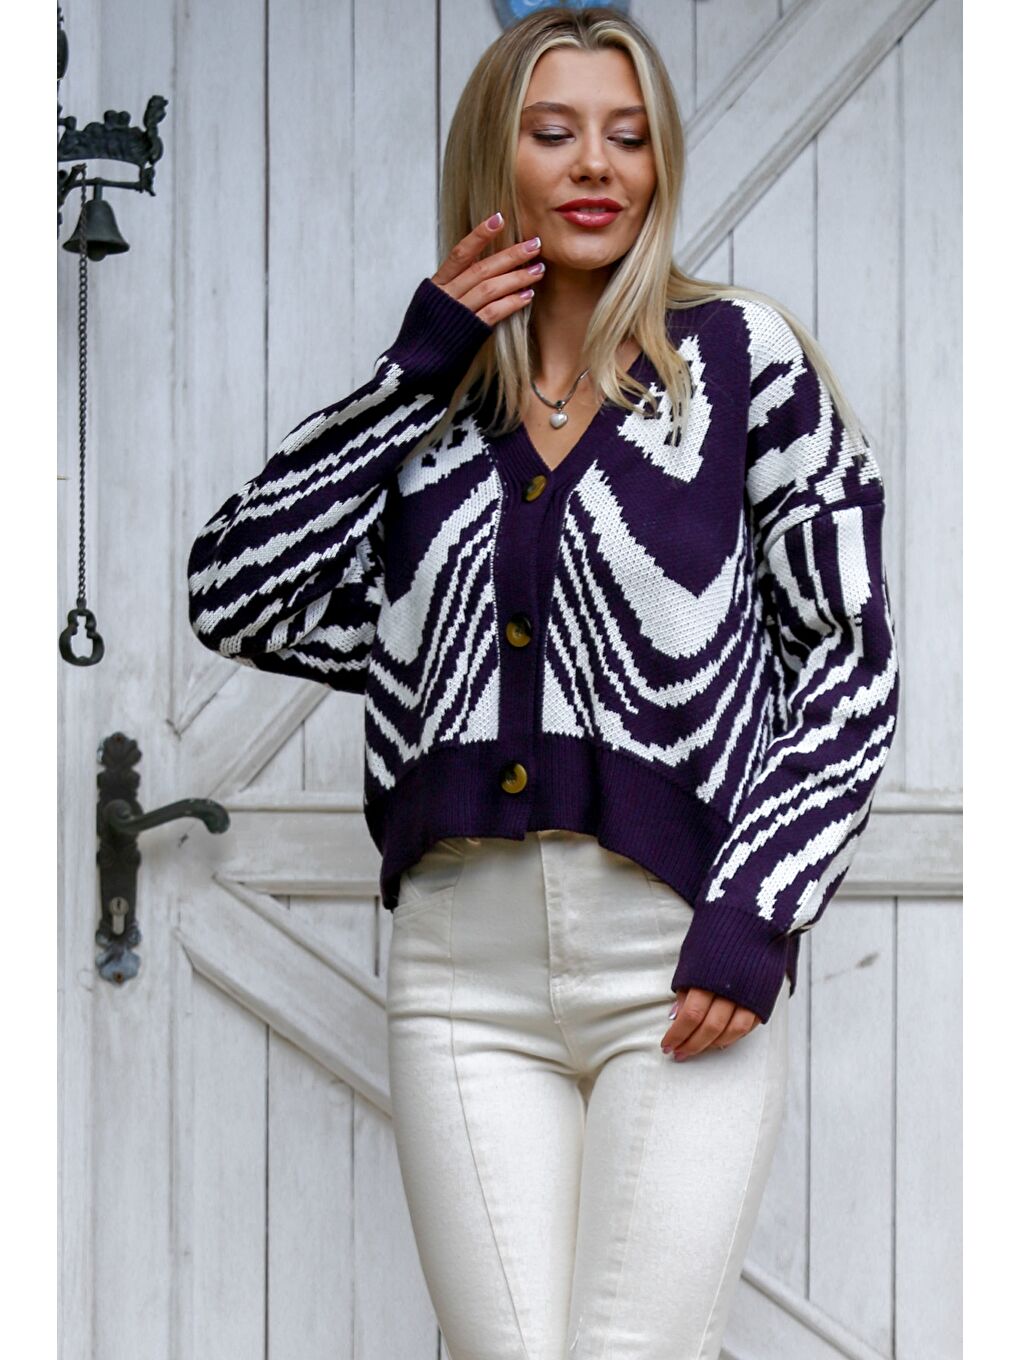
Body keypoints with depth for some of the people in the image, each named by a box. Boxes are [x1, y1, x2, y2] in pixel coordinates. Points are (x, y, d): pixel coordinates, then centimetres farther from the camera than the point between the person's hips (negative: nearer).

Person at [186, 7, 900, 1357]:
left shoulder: (743, 357, 3)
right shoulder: (434, 396, 14)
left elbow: (851, 651, 1)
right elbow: (232, 594, 4)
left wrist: (756, 915, -9)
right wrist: (418, 368, 1)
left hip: (681, 959, -3)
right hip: (464, 967, 3)